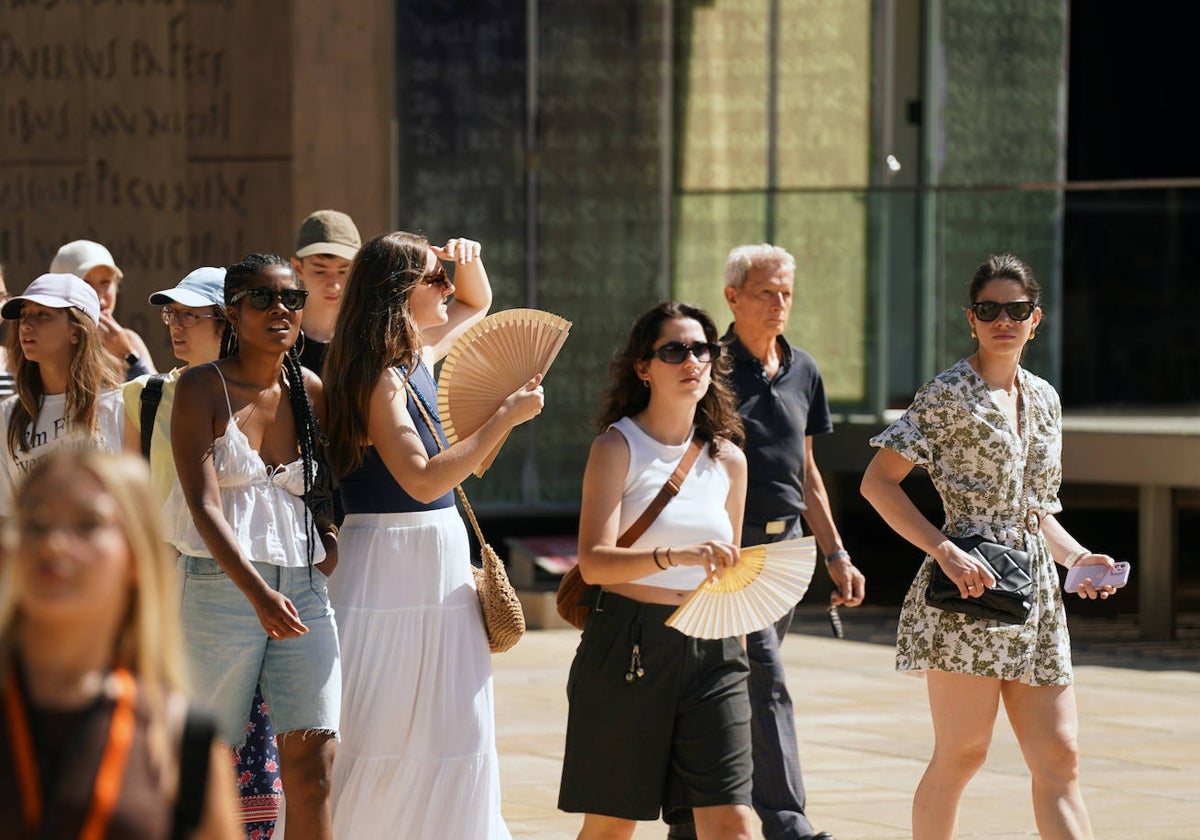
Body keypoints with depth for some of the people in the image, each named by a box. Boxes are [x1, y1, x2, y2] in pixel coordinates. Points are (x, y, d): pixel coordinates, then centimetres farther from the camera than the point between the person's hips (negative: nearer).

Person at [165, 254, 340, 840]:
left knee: (312, 766, -5)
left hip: (303, 587, 4)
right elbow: (203, 505, -14)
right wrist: (258, 593, -26)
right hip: (221, 586, -4)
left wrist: (337, 558, -1)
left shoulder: (311, 392, 10)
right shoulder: (202, 388, -4)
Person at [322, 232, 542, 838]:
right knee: (377, 734, -4)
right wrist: (506, 418, -23)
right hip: (390, 562, -9)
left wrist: (469, 263, 8)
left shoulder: (417, 354, 10)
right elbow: (422, 480, -27)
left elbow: (477, 304, 30)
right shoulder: (381, 378, -17)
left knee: (458, 730, 7)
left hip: (440, 559, 9)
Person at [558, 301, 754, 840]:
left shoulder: (728, 460, 10)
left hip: (710, 652, 3)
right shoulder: (617, 447, -5)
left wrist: (738, 656, 25)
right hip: (627, 651, -3)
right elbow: (594, 563, -18)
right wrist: (676, 557, -32)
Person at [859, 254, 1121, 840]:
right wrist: (945, 550, -20)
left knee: (1059, 758, 2)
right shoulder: (948, 394, -5)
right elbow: (878, 482, -11)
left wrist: (1078, 557, 4)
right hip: (968, 592, -7)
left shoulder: (1043, 399, 16)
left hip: (1036, 593, 7)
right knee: (962, 752, -5)